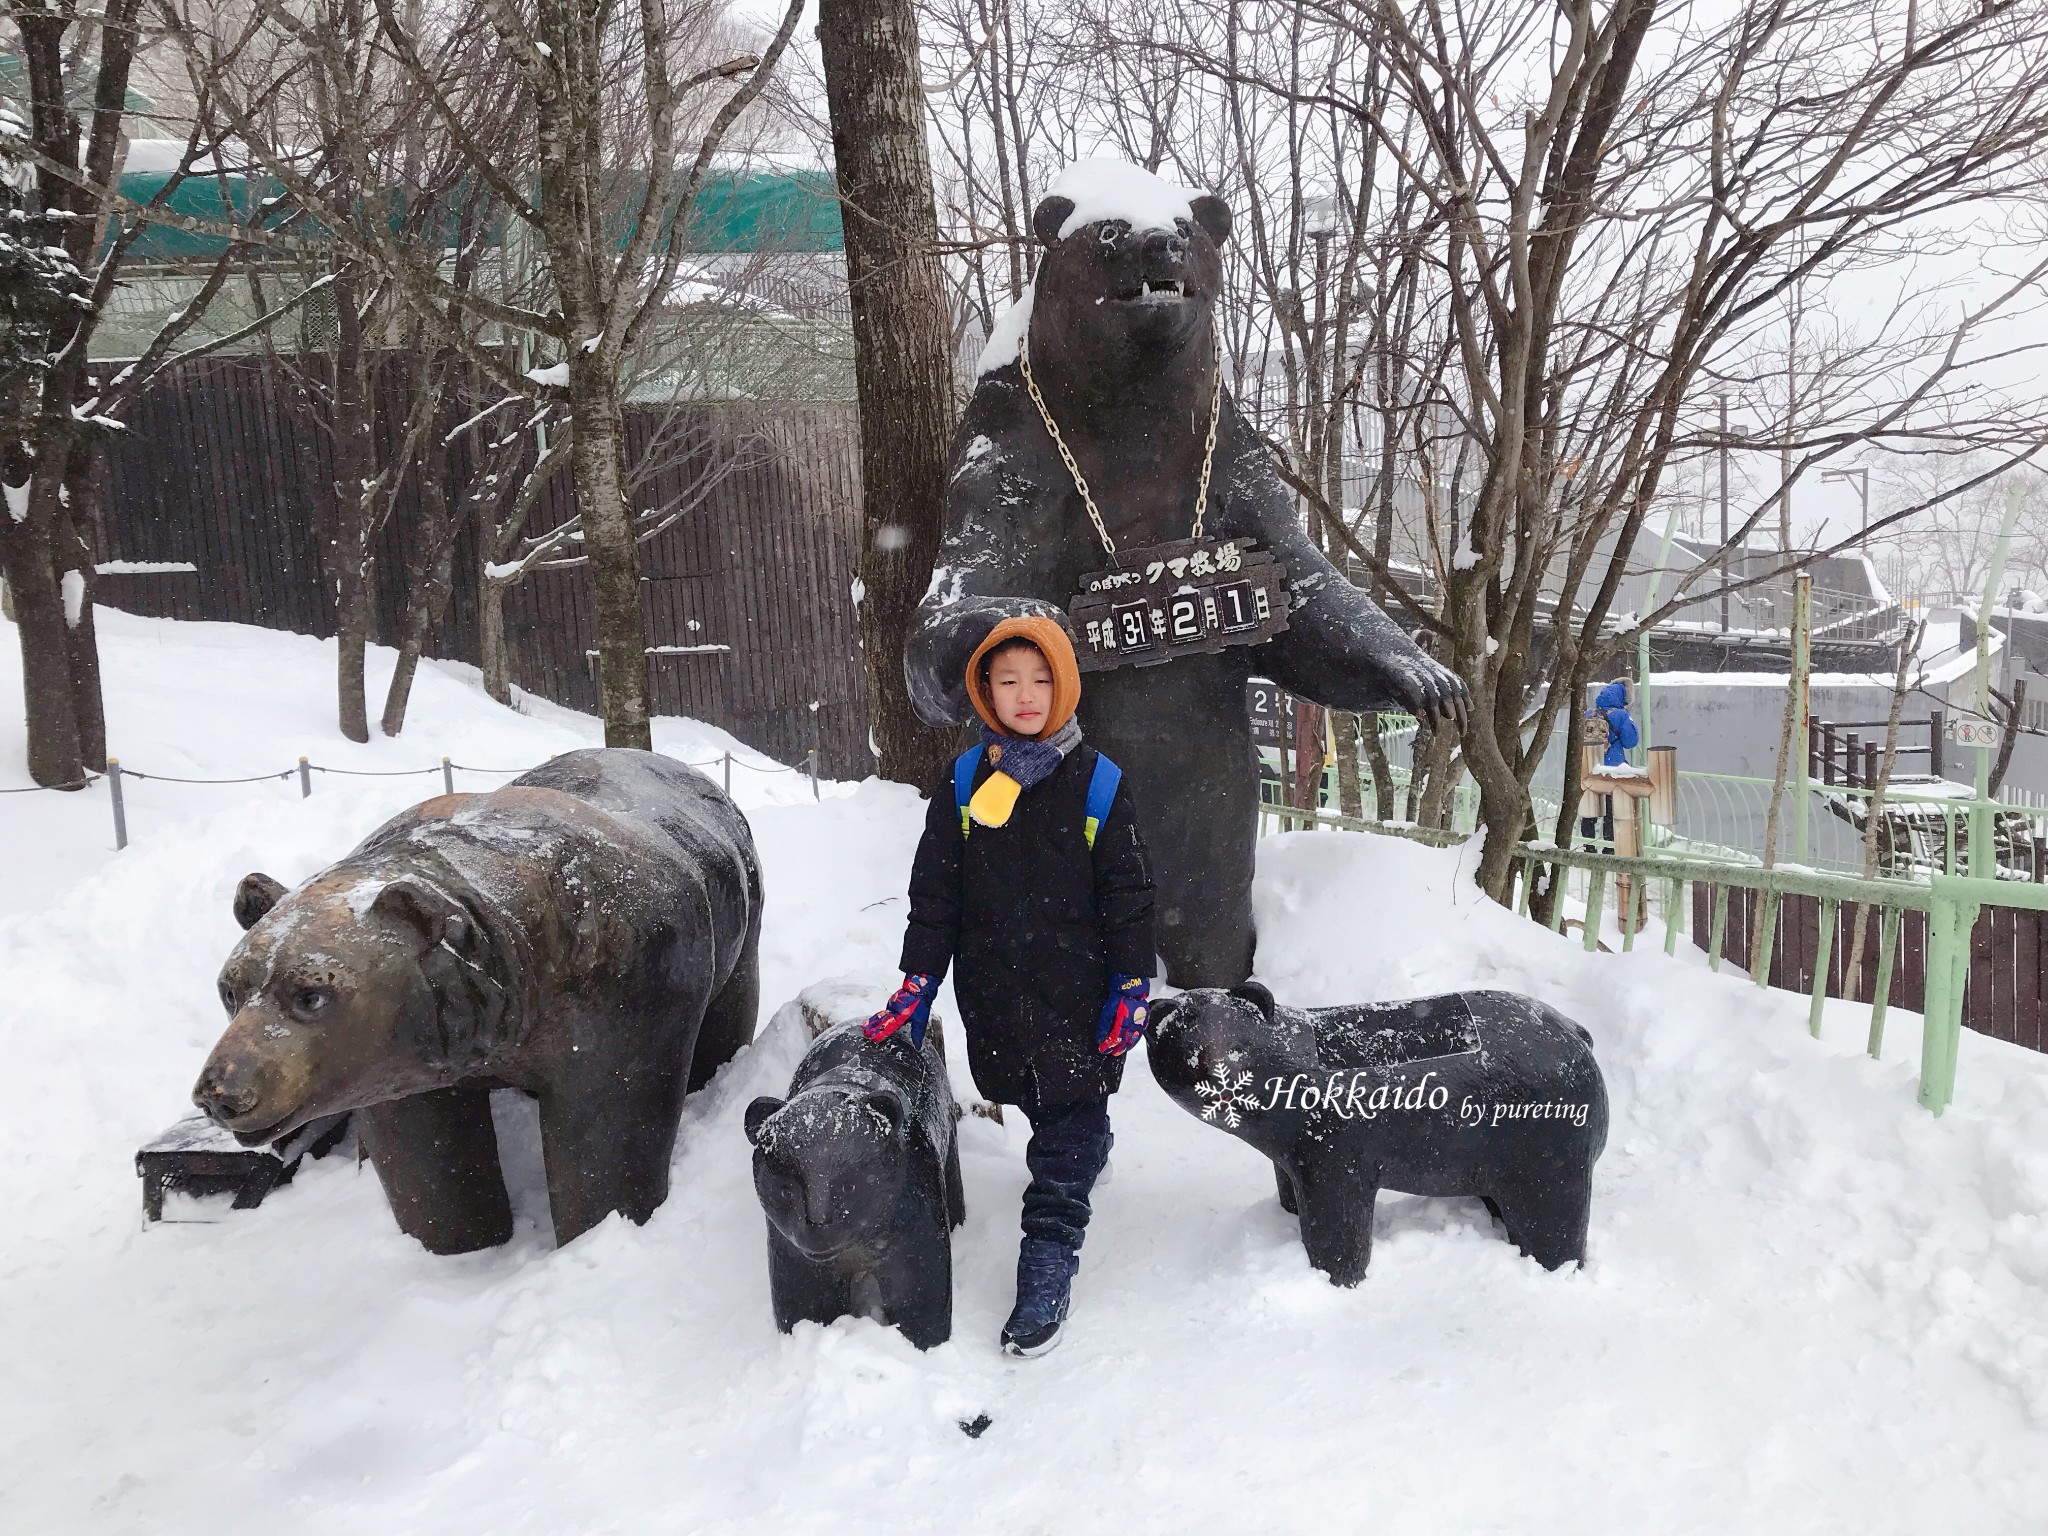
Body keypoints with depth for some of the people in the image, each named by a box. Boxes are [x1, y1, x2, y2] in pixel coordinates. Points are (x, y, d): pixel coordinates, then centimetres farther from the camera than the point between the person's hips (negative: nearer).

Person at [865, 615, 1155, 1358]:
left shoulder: (1097, 785, -4)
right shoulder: (965, 783, 1)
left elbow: (1129, 896, -1)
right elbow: (934, 891, 4)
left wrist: (1130, 991, -4)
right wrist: (916, 984, 1)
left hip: (1076, 995, -2)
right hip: (993, 993, 2)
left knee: (1071, 1118, -1)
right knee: (1035, 1106, 14)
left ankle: (1050, 1256, 6)